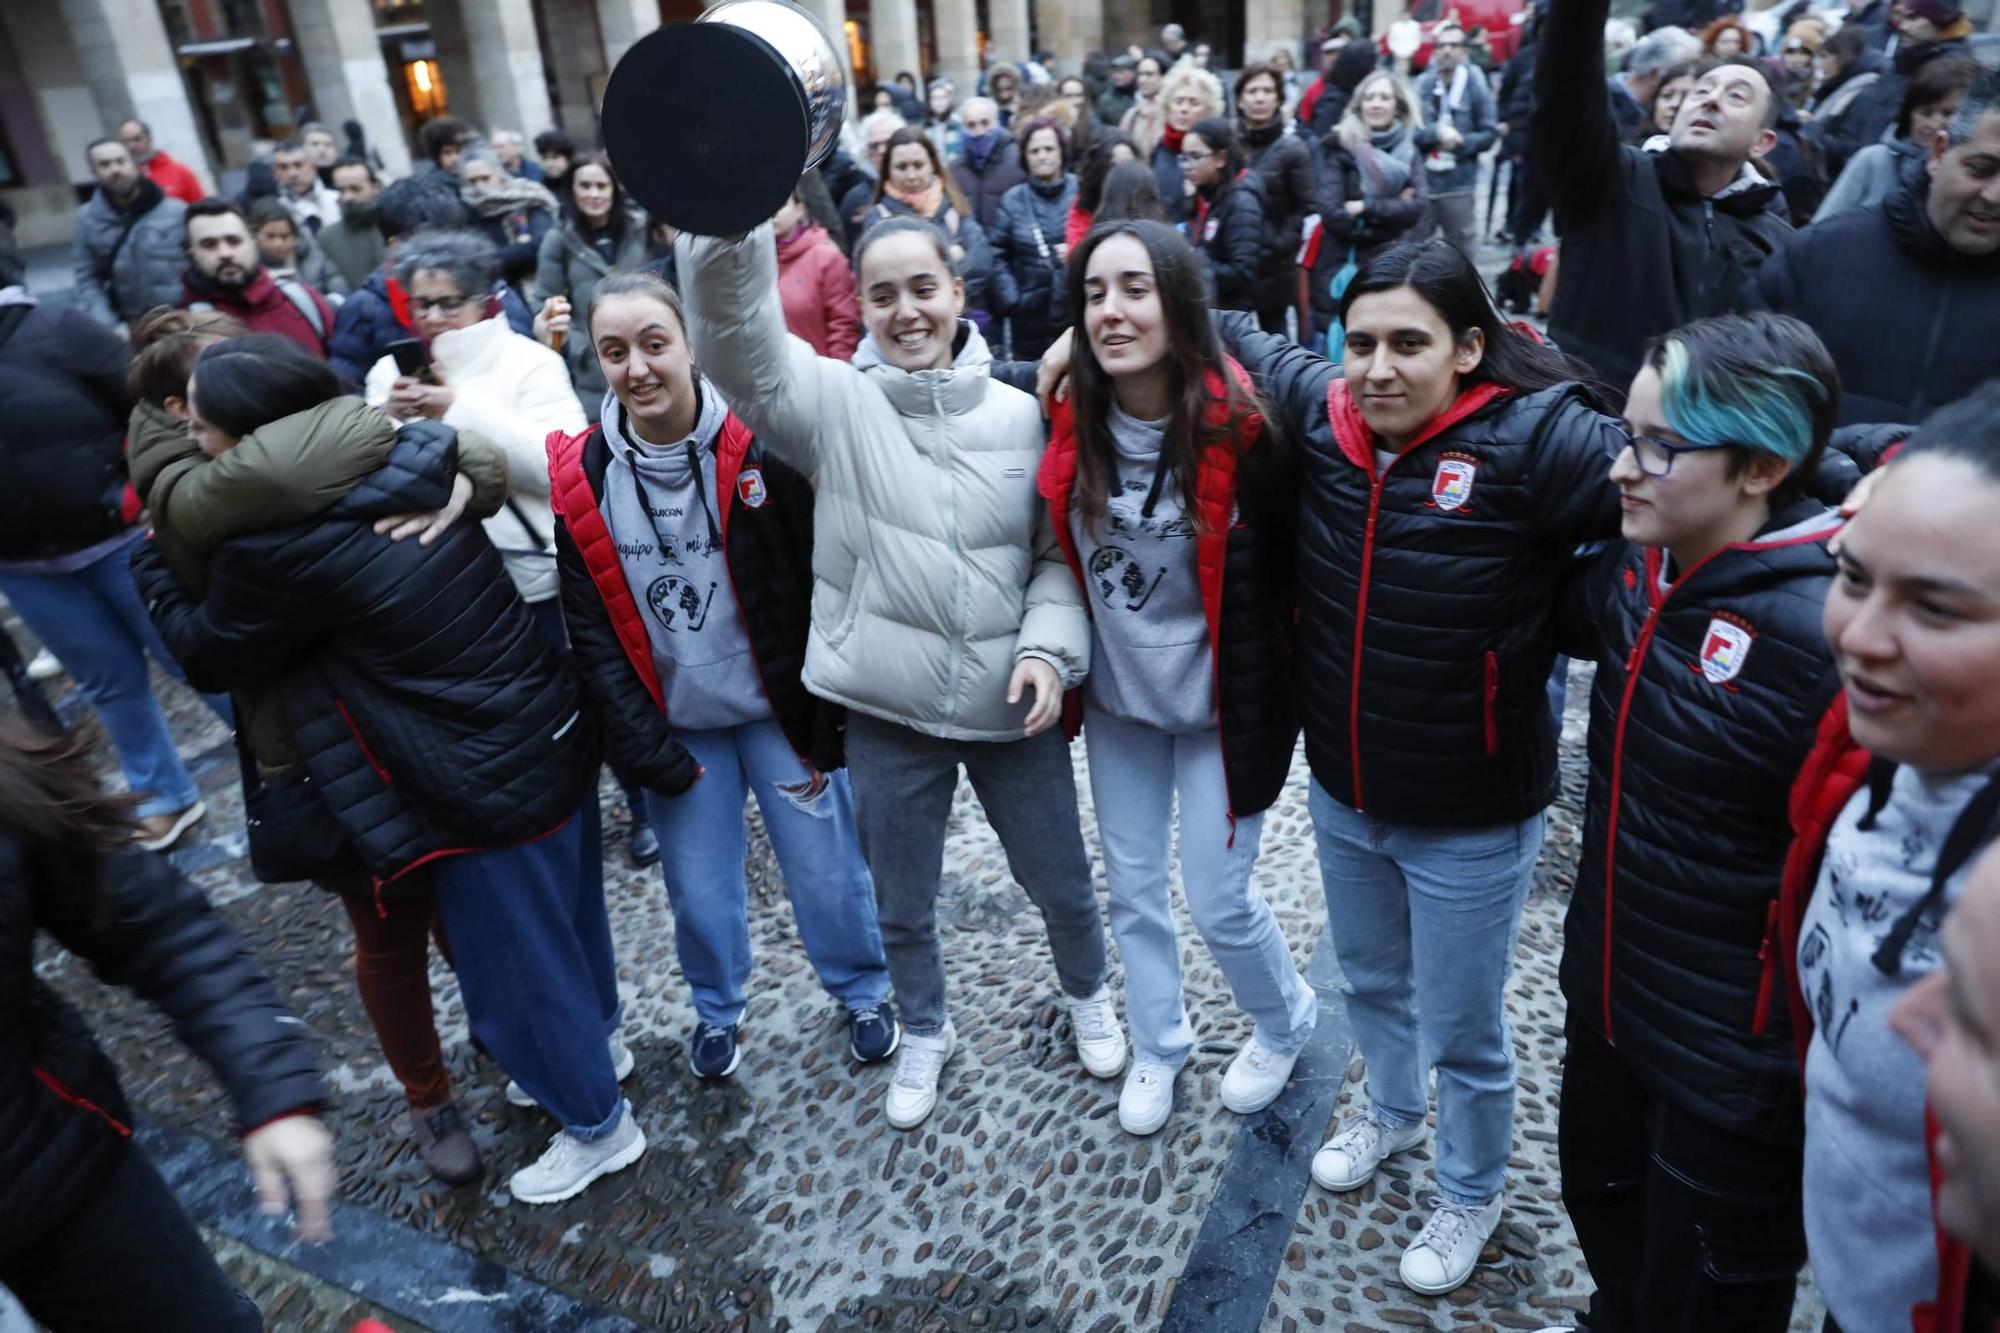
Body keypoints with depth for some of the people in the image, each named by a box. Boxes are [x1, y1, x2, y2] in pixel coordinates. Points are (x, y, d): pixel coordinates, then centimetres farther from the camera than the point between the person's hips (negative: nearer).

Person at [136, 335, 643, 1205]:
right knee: (562, 906, 29)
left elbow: (208, 653, -4)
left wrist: (151, 564, 13)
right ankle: (596, 1041, 55)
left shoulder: (278, 545, -23)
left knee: (513, 961, 15)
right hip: (554, 733, 8)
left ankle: (598, 1126, 37)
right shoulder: (407, 458, -4)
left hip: (489, 786, -8)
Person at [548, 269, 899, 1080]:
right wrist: (651, 752, -5)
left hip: (779, 711, -2)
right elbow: (593, 636, -2)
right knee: (699, 887, 13)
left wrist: (824, 731, -8)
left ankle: (863, 995, 36)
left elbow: (820, 594, -9)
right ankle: (716, 1010, 41)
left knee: (826, 871, 8)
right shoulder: (581, 477, -6)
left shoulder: (757, 450, -14)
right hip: (676, 725, 2)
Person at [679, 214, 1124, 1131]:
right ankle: (923, 1034, 48)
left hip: (1013, 704, 1)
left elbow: (1059, 551, 1)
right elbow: (733, 331, -24)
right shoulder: (832, 402, -8)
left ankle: (1087, 995, 52)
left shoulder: (1021, 415, -4)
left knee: (1061, 881, 19)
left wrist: (1049, 647, -15)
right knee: (901, 904, 18)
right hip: (888, 710, 0)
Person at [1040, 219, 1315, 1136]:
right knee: (1132, 888, 17)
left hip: (1217, 704, -4)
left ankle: (1285, 1022, 39)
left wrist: (1268, 697, -11)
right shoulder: (1070, 424, -10)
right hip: (1116, 696, 4)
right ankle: (1158, 1043, 43)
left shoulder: (1240, 426, -21)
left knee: (1216, 900, 6)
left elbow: (1285, 570, -12)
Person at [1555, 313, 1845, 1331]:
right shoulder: (1636, 570, -6)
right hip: (1605, 1003, 7)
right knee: (1603, 1211, 31)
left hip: (1737, 1068, -7)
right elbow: (1565, 617, 17)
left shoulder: (1827, 635, -28)